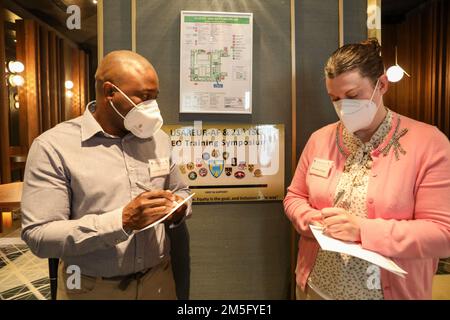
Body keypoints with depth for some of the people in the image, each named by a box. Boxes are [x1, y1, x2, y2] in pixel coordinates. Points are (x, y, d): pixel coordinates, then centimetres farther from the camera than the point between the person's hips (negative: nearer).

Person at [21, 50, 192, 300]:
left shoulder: (159, 138, 0)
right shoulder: (53, 146, -13)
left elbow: (180, 190, 11)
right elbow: (38, 235, -17)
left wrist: (178, 210, -11)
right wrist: (121, 220, -28)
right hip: (91, 287, -3)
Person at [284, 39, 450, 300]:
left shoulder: (428, 143, -12)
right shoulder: (320, 139, -2)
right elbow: (295, 197, 6)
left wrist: (362, 230, -25)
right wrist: (311, 219, -14)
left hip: (387, 291, -2)